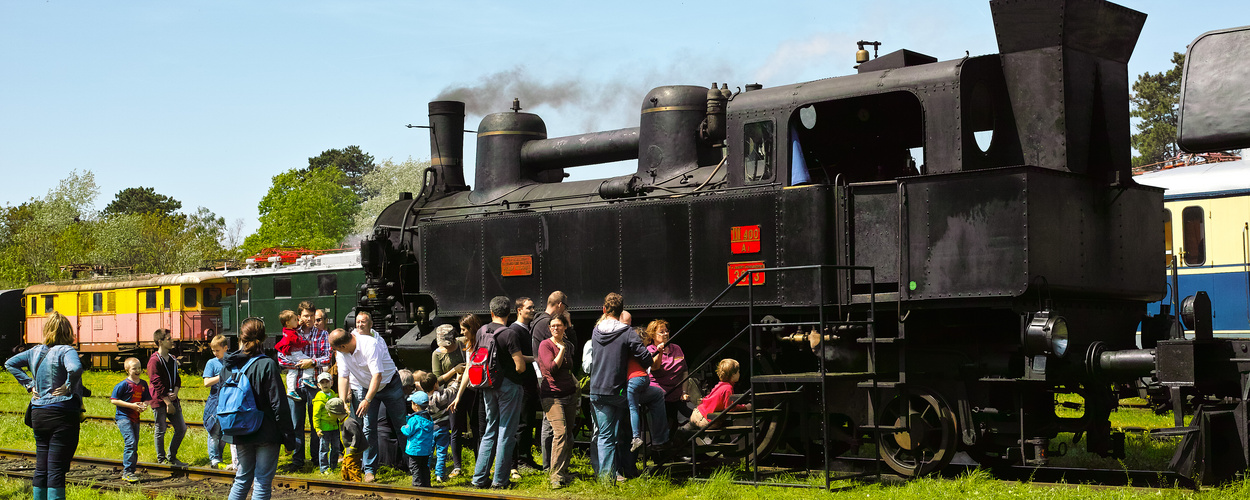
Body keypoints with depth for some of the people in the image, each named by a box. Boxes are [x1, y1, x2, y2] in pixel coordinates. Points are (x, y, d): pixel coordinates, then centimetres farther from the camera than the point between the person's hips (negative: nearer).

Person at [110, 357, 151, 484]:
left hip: (135, 418, 7)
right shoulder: (124, 384, -10)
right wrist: (131, 405, -17)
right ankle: (127, 472, -14)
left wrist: (144, 405, -7)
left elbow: (146, 399, 17)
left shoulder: (143, 384, 8)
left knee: (134, 446, 8)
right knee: (130, 442, -17)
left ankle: (129, 471, 16)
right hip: (123, 417, -7)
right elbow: (114, 400, -11)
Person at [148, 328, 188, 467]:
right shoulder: (154, 360, -11)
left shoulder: (173, 359, 13)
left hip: (173, 400, 7)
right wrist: (168, 402, -16)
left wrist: (175, 393, -6)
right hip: (159, 402, -7)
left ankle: (172, 457, 20)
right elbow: (157, 384, -15)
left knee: (181, 429, 6)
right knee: (160, 431, 0)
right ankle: (161, 459, 13)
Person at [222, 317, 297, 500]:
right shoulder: (267, 365, -15)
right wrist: (289, 436, -8)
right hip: (266, 433, -5)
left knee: (242, 479, 18)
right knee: (262, 484, 0)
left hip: (239, 435, 5)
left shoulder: (228, 365, 3)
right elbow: (279, 404, -15)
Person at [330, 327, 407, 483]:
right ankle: (369, 470, 1)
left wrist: (367, 400, -38)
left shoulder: (370, 345, -34)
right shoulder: (341, 353, -13)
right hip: (365, 387, 5)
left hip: (390, 386, -5)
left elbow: (377, 376, -36)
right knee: (368, 428, -4)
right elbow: (343, 377, -9)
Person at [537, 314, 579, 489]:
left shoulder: (568, 345, 13)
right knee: (560, 432, -18)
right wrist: (561, 349, -12)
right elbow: (552, 368, -18)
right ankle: (556, 476, -19)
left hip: (569, 394, 6)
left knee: (569, 434, 5)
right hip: (552, 394, -6)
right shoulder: (545, 345, -7)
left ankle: (564, 472, 15)